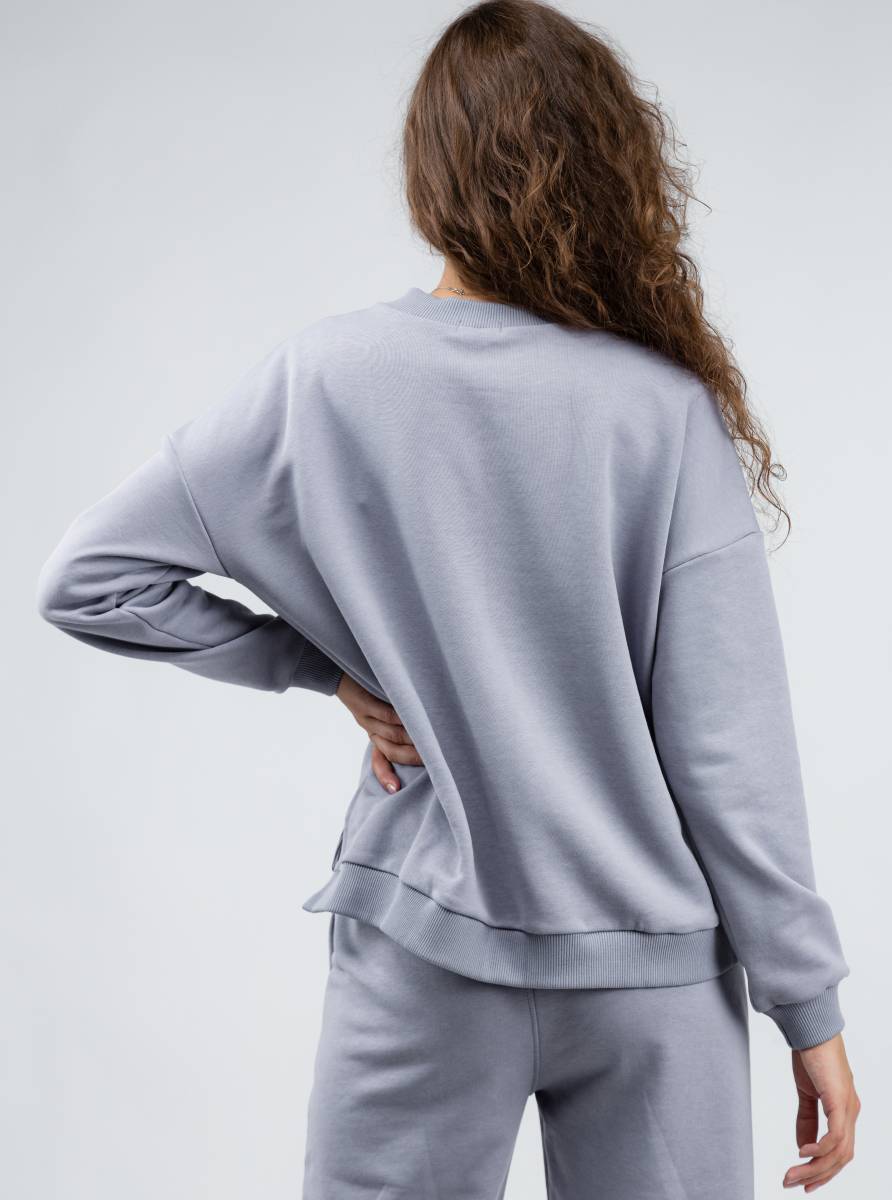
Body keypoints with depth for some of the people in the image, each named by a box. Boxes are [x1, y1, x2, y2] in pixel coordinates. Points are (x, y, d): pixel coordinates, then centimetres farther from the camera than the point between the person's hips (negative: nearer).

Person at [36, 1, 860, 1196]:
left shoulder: (323, 378, -7)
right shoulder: (669, 408, -10)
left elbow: (90, 579, -1)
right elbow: (728, 750, -10)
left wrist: (327, 666, 2)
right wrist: (810, 1002, 0)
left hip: (423, 956, 1)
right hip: (654, 963, 0)